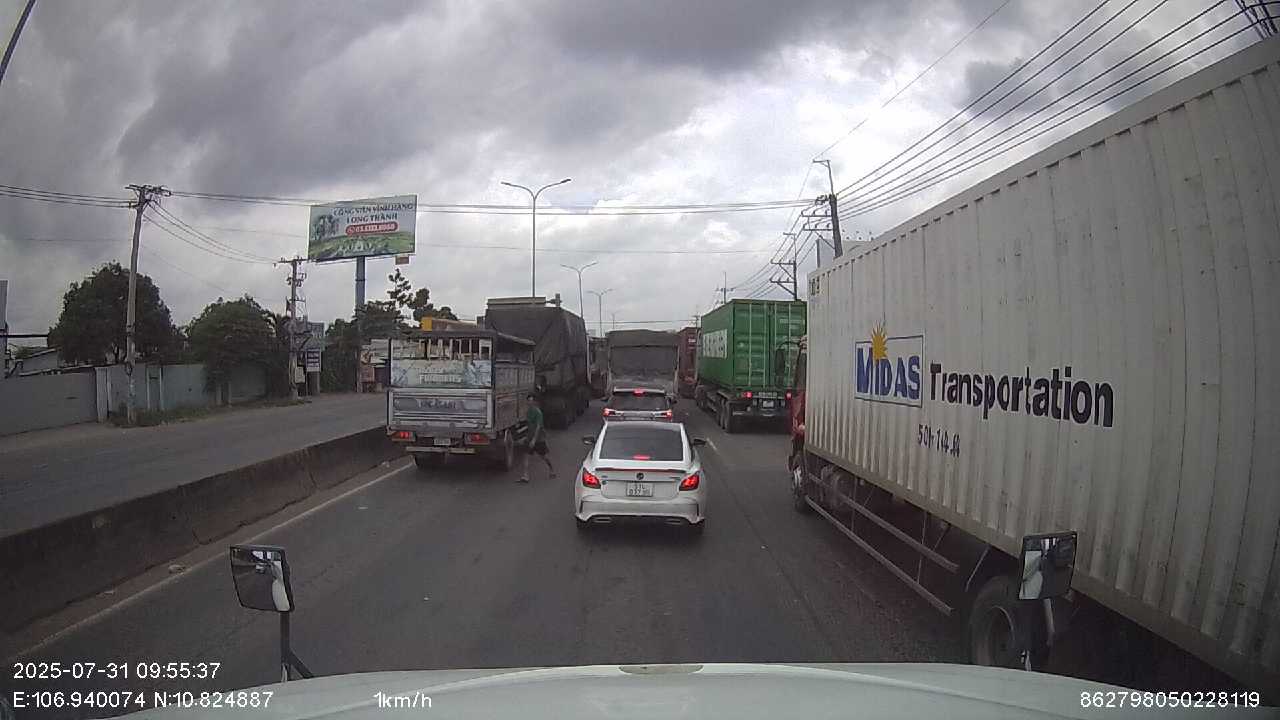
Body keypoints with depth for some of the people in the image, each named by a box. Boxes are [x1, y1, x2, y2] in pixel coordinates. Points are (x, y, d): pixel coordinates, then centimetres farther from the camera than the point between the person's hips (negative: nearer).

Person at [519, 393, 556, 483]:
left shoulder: (538, 412, -18)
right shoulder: (529, 411, 7)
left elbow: (538, 426, -22)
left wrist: (534, 440, -26)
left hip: (538, 438, -7)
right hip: (530, 437, 7)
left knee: (542, 456, 7)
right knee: (526, 455, -2)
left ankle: (552, 471, 30)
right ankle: (525, 477, -4)